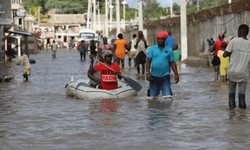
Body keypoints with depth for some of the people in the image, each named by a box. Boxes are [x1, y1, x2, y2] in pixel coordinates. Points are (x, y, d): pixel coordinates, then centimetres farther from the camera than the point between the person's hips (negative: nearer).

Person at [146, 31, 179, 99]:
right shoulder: (152, 49, 4)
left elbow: (172, 63, 9)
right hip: (154, 76, 0)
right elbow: (148, 61, -2)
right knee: (153, 96, 5)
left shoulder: (169, 50, 7)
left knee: (167, 95, -11)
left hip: (165, 76, 0)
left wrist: (176, 74, 2)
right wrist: (148, 73, -12)